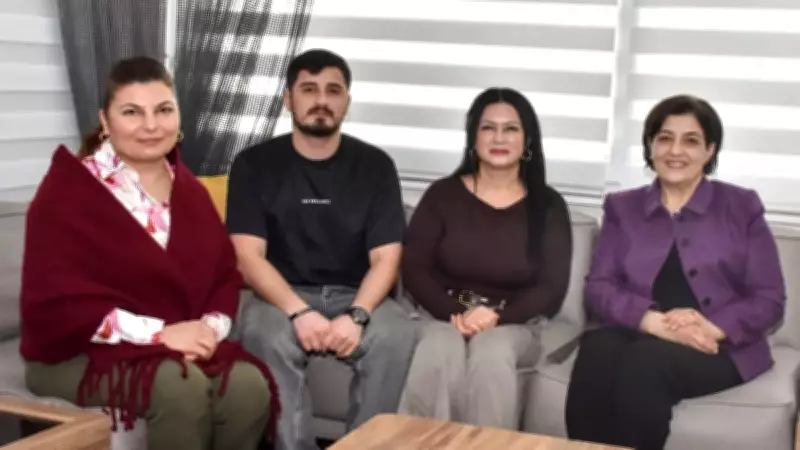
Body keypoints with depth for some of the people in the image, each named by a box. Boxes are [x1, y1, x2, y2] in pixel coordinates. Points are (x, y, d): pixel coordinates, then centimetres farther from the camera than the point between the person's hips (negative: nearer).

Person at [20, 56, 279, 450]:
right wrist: (159, 333, -22)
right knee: (182, 386, -34)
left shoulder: (188, 189, 11)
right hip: (79, 354, -5)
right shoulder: (67, 190, -8)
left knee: (250, 386, -24)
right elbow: (56, 303, -16)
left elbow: (224, 272, 11)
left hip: (182, 346, 5)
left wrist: (212, 326, -12)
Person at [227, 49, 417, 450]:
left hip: (355, 295, 1)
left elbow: (385, 257, -3)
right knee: (267, 336, -34)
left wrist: (357, 315, -23)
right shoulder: (255, 164, 0)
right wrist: (298, 312, -25)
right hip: (282, 295, -1)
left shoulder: (374, 165, 3)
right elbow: (248, 257, -8)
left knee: (396, 335, -30)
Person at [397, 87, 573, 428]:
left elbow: (552, 287, -1)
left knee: (492, 356, -34)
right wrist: (455, 314, -17)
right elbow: (413, 269, 0)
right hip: (447, 316, 0)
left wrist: (497, 316, -17)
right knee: (439, 355, -34)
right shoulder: (443, 194, 4)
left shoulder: (548, 206, 4)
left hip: (513, 323, 0)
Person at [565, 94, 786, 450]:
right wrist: (655, 321, -16)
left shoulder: (742, 207, 11)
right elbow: (598, 289, 4)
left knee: (645, 361, -35)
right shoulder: (622, 208, 16)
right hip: (640, 335, 2)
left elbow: (770, 300, 4)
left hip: (720, 348, -1)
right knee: (598, 349, -34)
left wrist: (713, 328, -17)